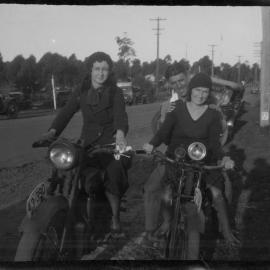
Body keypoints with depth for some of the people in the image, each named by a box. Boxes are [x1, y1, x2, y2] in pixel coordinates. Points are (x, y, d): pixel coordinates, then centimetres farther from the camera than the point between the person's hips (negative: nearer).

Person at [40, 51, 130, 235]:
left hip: (110, 140, -3)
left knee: (112, 172, -28)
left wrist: (120, 133, -41)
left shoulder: (115, 92, -1)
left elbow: (120, 114, -19)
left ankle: (115, 216, -12)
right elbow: (67, 111, -3)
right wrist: (53, 131, -22)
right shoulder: (82, 91, 7)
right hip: (88, 141, 3)